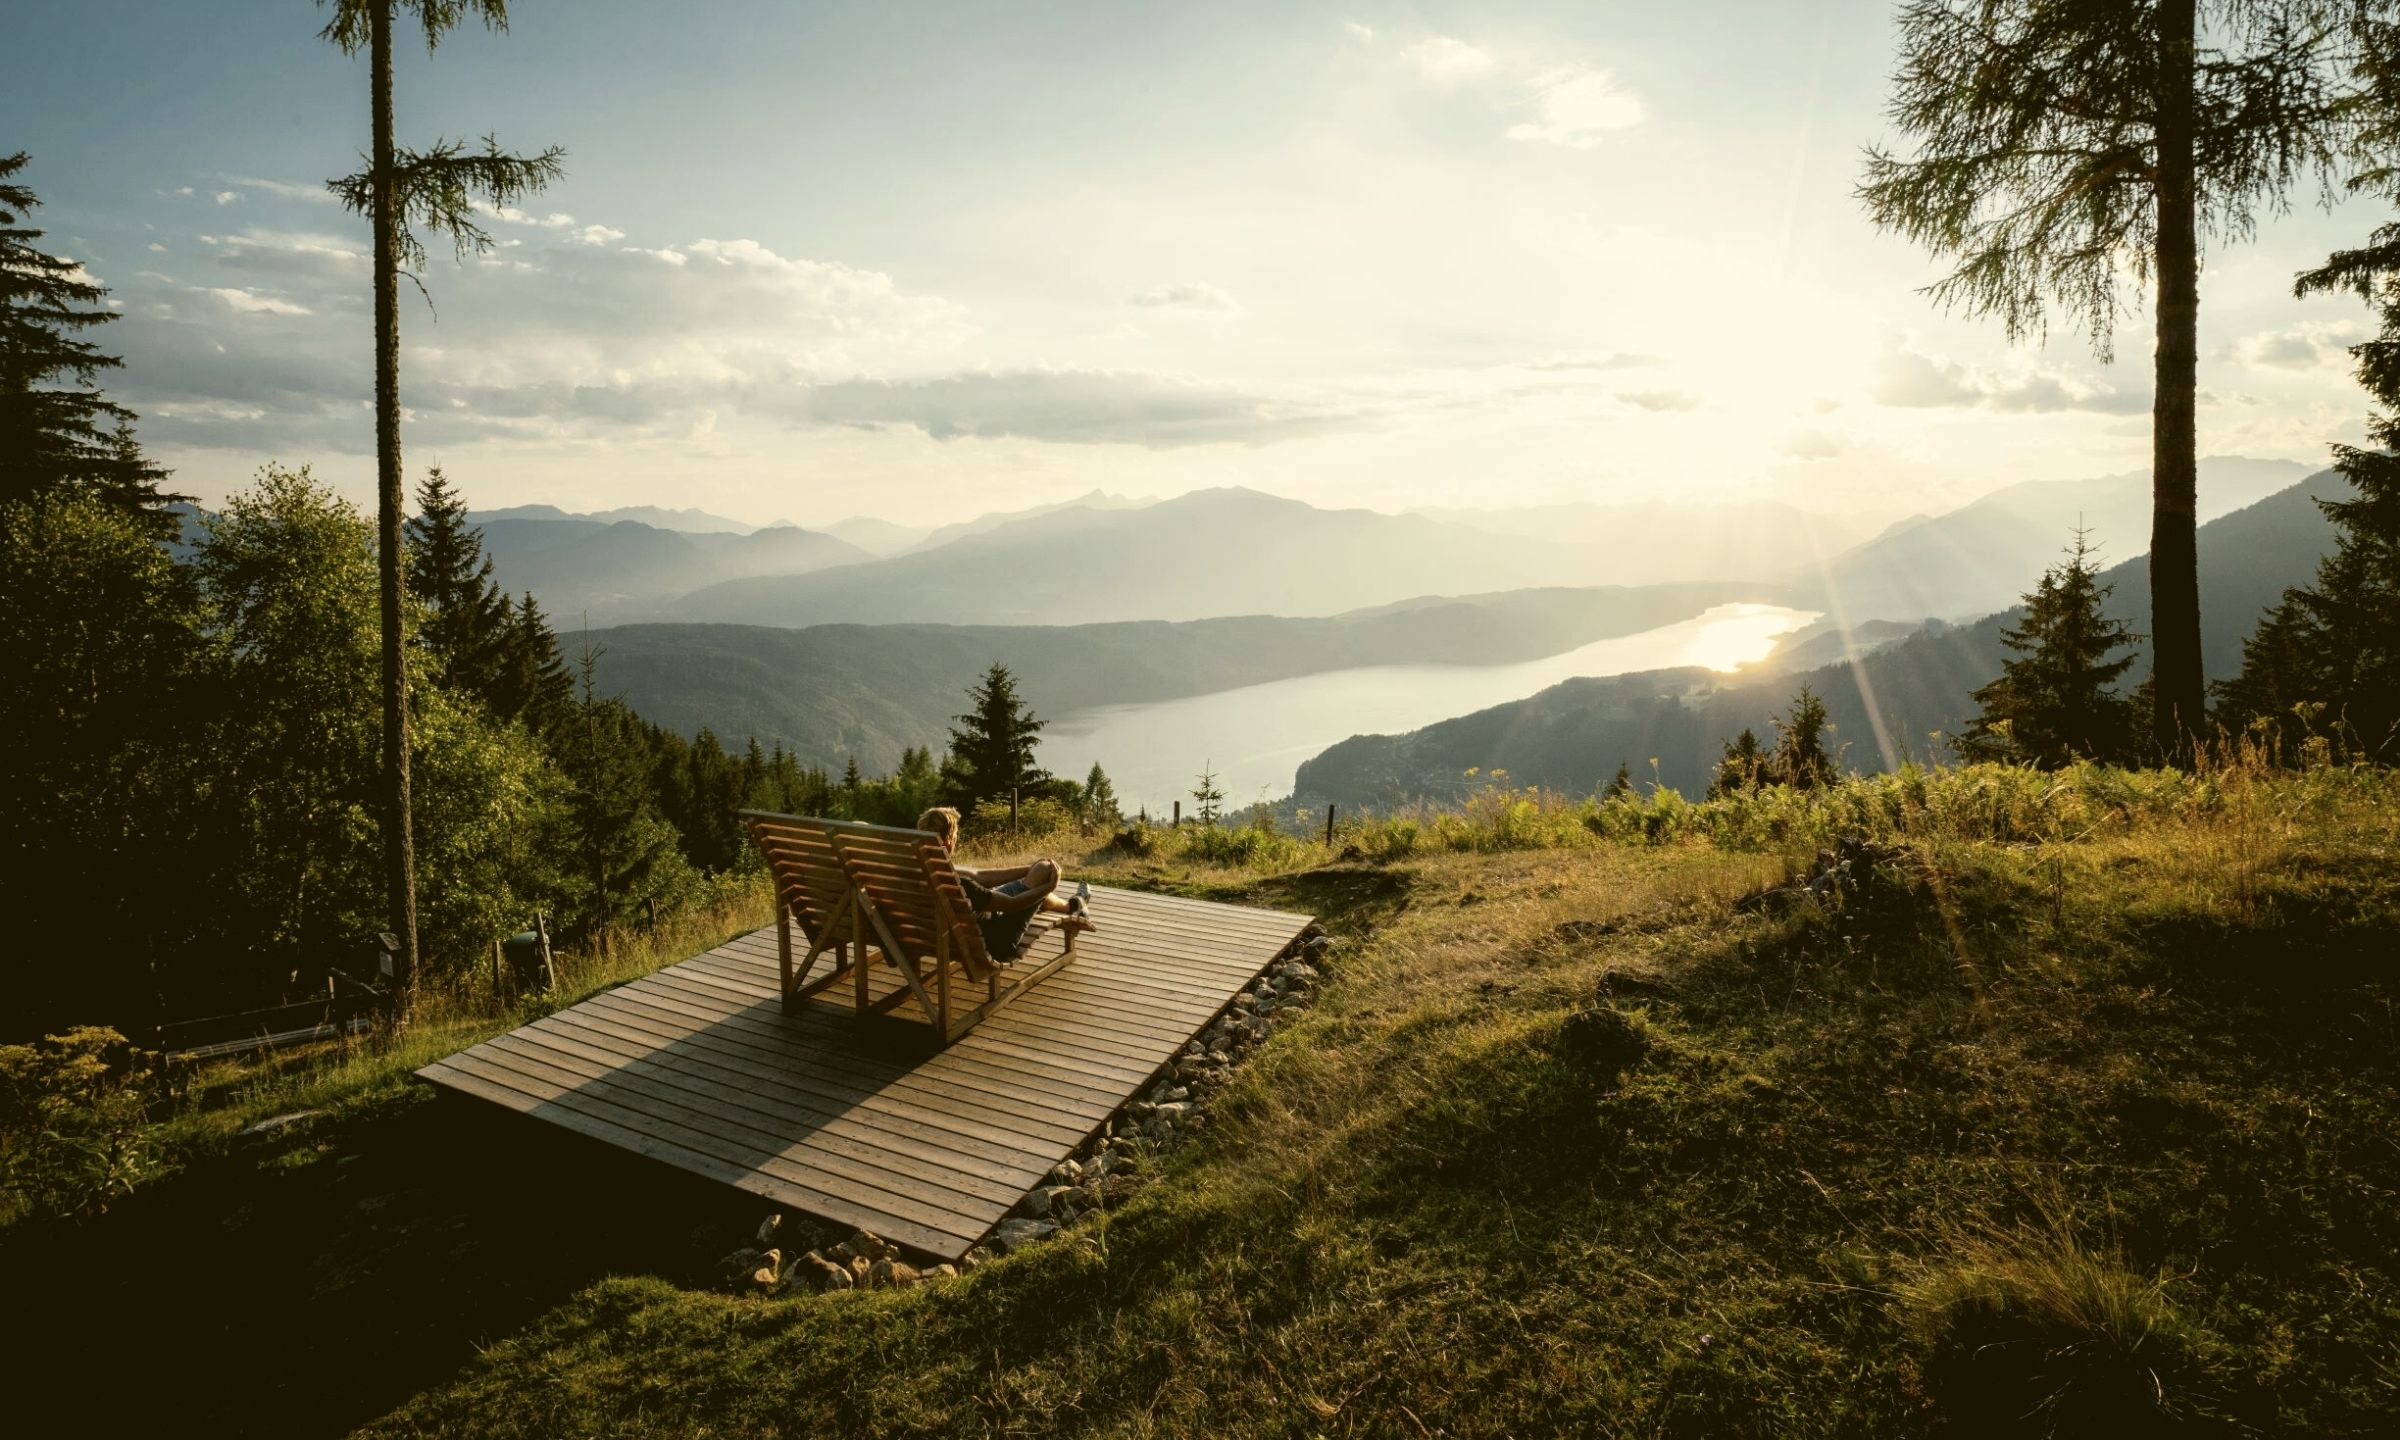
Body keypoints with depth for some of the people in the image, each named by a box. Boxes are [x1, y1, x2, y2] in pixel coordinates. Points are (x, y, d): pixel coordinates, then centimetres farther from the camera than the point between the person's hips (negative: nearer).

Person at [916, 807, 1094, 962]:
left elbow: (979, 877, -2)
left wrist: (1030, 869, 2)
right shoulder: (954, 883, -38)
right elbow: (1011, 904, -25)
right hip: (998, 942, -8)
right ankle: (1073, 906, 31)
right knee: (1044, 869, -1)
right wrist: (1050, 886, -8)